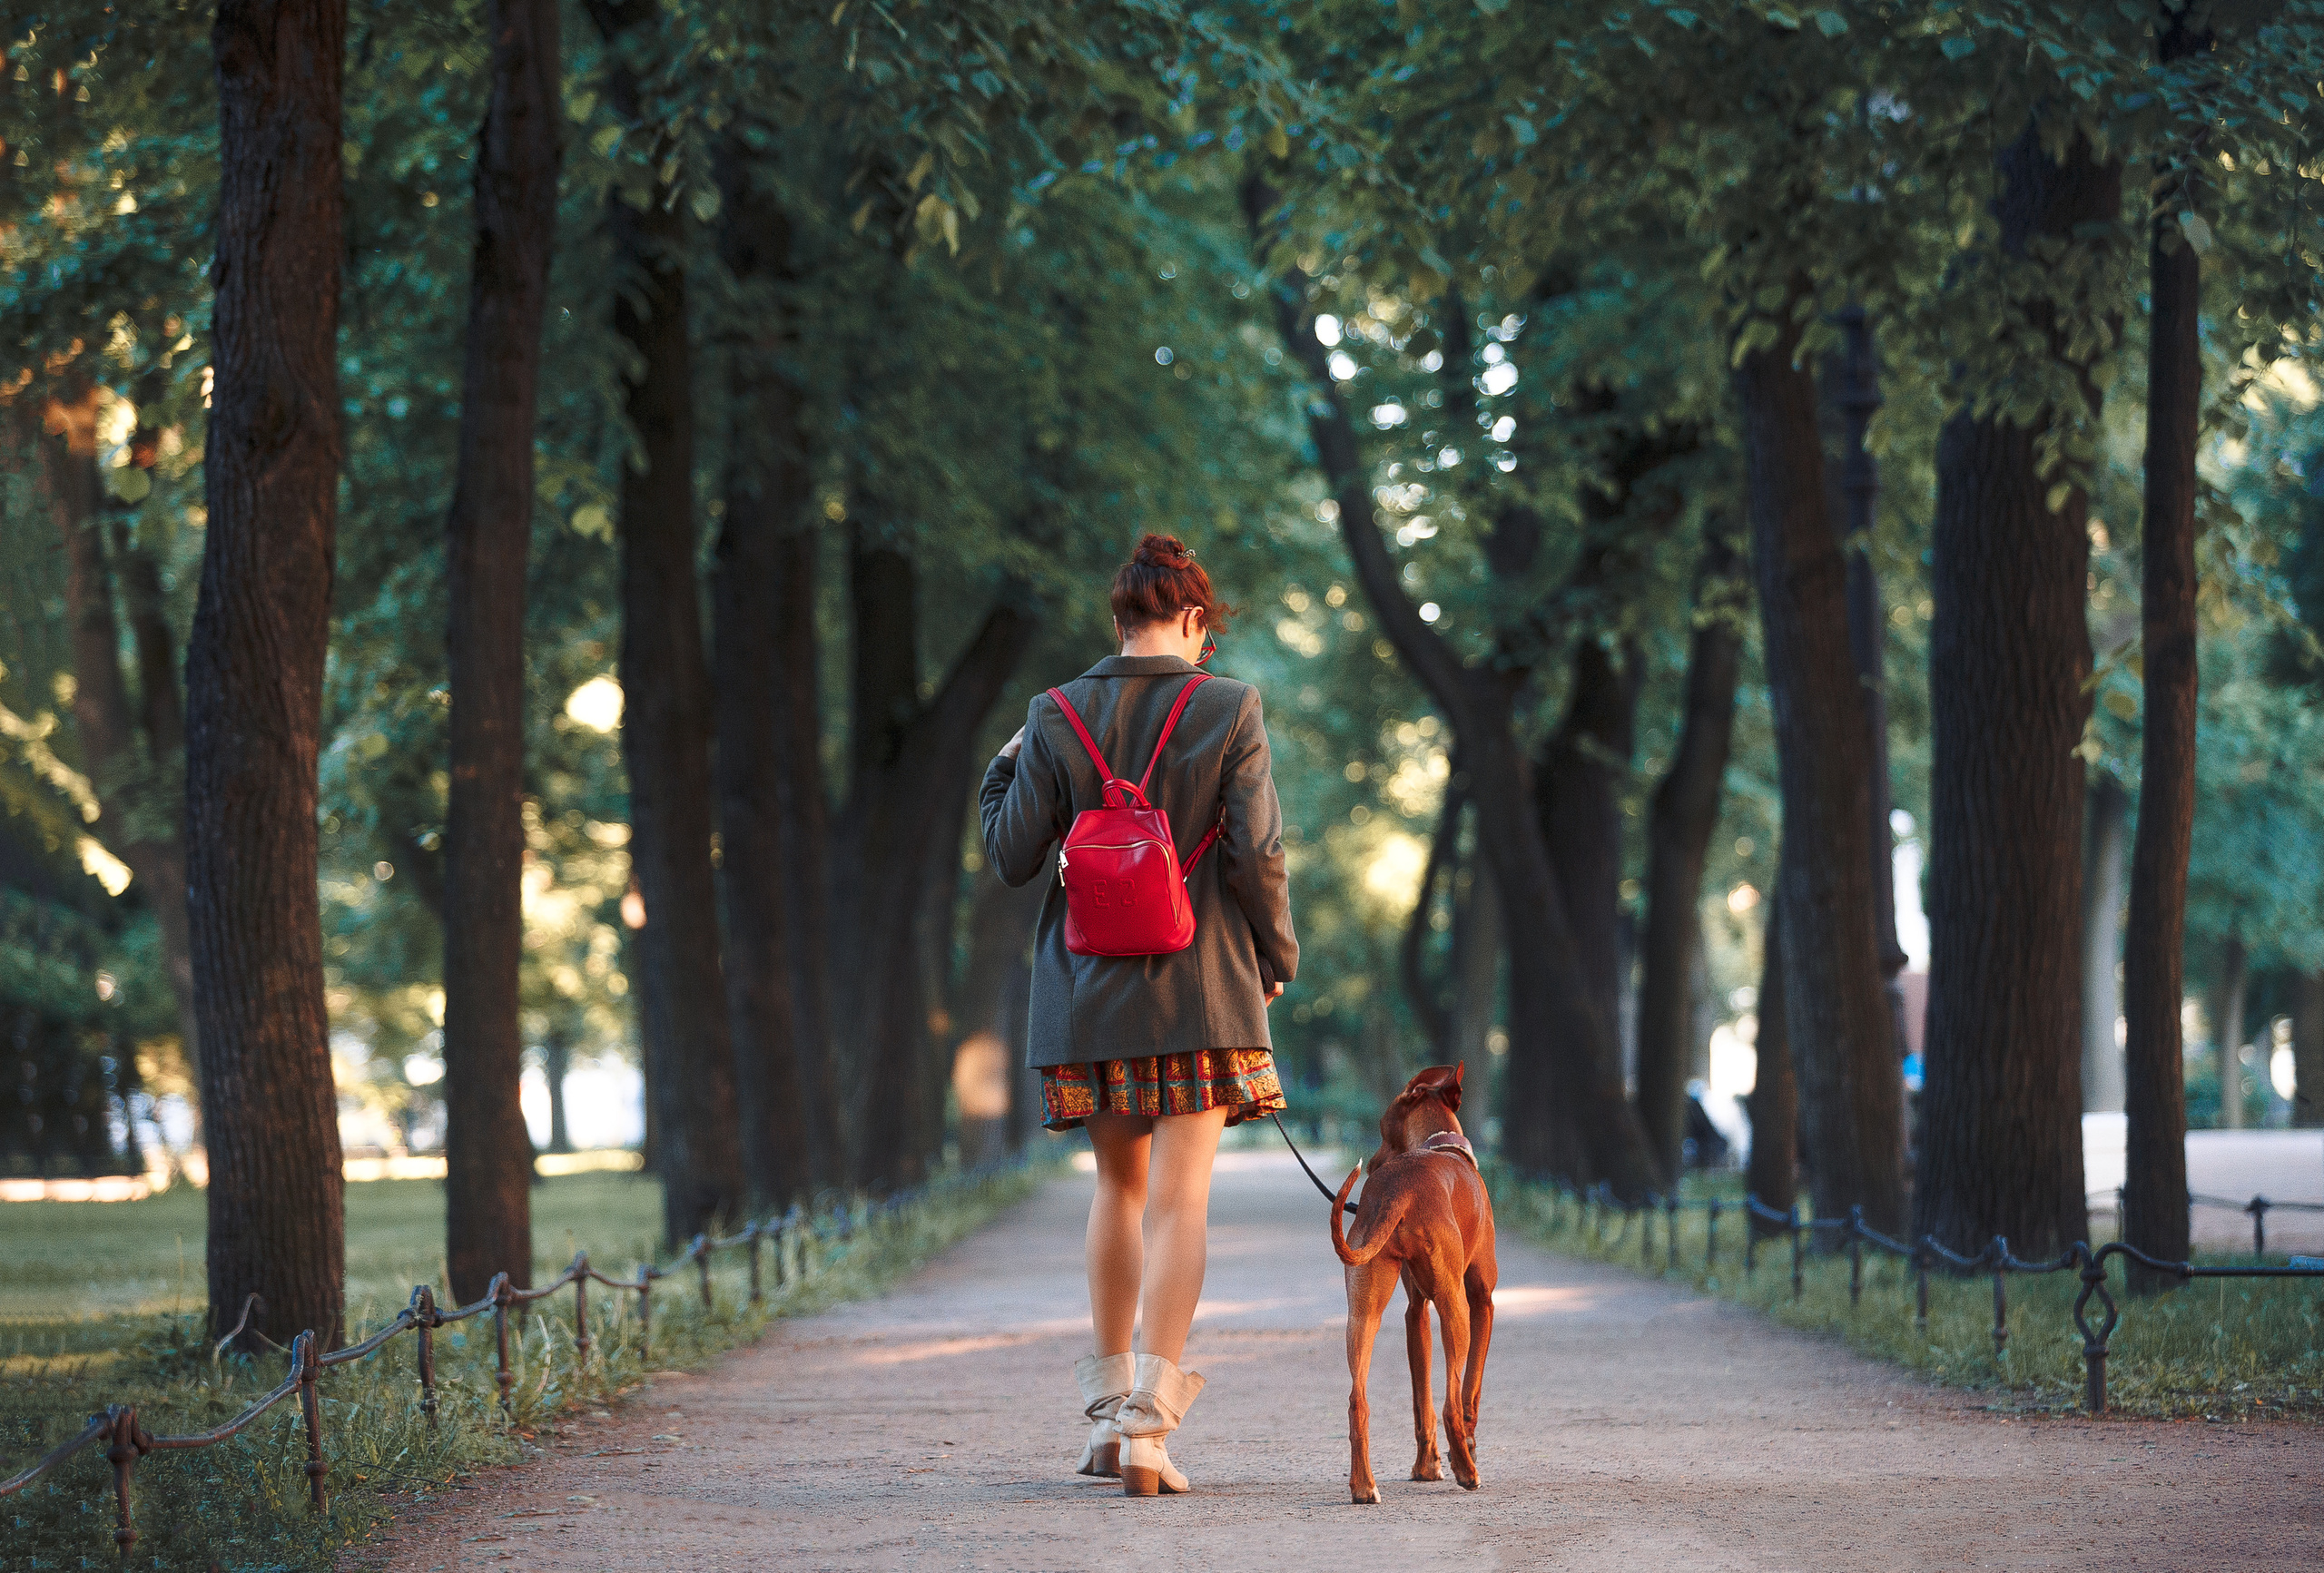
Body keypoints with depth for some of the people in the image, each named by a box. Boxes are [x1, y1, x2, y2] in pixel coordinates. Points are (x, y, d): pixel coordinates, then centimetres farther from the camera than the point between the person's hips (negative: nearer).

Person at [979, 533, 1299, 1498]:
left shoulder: (1055, 718, 0)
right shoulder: (1228, 711, -6)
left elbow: (1012, 859, 1)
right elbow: (1257, 853, -9)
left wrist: (1002, 773, 19)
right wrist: (1275, 958, 5)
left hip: (1089, 985, 3)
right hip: (1200, 985, -3)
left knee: (1120, 1184, 18)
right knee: (1179, 1198, -3)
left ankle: (1108, 1412, 21)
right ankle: (1147, 1427, -12)